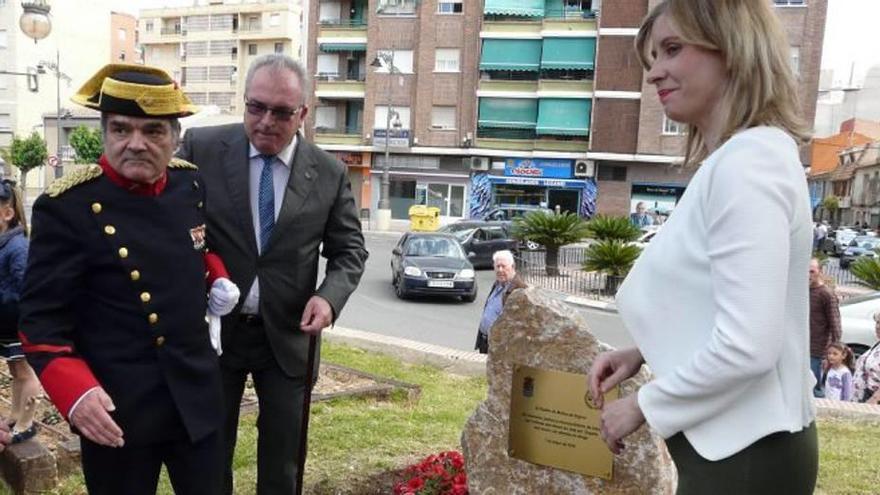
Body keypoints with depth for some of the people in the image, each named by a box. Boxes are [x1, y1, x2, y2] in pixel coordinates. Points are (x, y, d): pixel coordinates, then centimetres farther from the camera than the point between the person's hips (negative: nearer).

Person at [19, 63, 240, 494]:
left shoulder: (191, 183, 0)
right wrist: (75, 391, -25)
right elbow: (40, 320, -13)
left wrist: (216, 279, 2)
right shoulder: (66, 207, -16)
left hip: (197, 397, 5)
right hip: (116, 409, -4)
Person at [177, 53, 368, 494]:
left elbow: (349, 249, 3)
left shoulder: (329, 173, -4)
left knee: (283, 455, 17)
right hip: (213, 329, 0)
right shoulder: (201, 148, -7)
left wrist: (330, 296, -16)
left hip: (287, 335, 1)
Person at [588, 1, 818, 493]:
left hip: (745, 452, -9)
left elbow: (748, 347, -28)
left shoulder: (746, 161, -22)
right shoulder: (736, 158, 9)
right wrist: (643, 352, 4)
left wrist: (645, 404, -14)